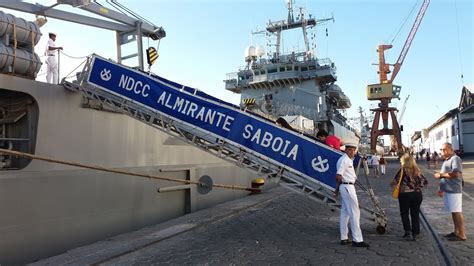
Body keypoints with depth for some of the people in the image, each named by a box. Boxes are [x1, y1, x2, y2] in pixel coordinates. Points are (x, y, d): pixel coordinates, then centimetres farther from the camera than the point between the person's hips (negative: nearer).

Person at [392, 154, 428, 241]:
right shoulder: (417, 170, 5)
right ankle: (415, 234, 14)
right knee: (415, 214, 11)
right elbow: (424, 182, 5)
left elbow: (395, 181, -13)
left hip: (405, 194, -4)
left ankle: (408, 232, 2)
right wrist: (416, 186, 14)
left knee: (404, 214, 10)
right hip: (417, 194, 4)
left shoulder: (403, 170, -9)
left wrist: (392, 183, 7)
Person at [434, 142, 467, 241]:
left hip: (454, 191, -10)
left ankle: (462, 235, 0)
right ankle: (456, 232, 25)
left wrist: (441, 174, -19)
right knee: (453, 212, 16)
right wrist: (441, 188, 21)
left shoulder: (455, 159, -14)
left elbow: (456, 174, -27)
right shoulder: (447, 160, 18)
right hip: (448, 190, 10)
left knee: (457, 212, -5)